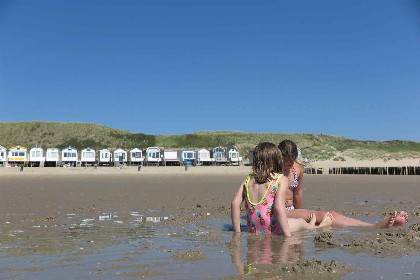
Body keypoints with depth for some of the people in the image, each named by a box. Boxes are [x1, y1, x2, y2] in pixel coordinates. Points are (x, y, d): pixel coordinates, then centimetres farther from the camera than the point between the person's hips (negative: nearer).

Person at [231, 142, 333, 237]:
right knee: (301, 222, 25)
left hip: (253, 231, 5)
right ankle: (319, 227, 53)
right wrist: (288, 235, -18)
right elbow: (279, 207, -22)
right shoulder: (281, 179, -10)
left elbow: (235, 203, -4)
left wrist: (237, 232, 3)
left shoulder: (249, 179, 3)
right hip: (273, 230, -5)